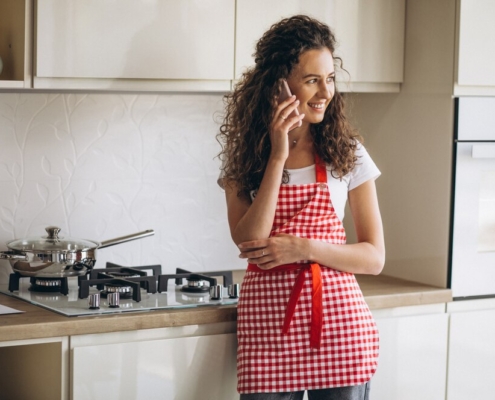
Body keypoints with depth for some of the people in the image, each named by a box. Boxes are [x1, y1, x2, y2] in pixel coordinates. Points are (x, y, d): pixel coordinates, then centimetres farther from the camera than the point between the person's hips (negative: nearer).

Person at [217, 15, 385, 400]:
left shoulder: (347, 152, 1)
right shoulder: (244, 154, 3)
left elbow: (374, 257, 0)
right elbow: (248, 242, -11)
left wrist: (304, 248, -14)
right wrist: (277, 157, -14)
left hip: (338, 321, 0)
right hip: (267, 323, 0)